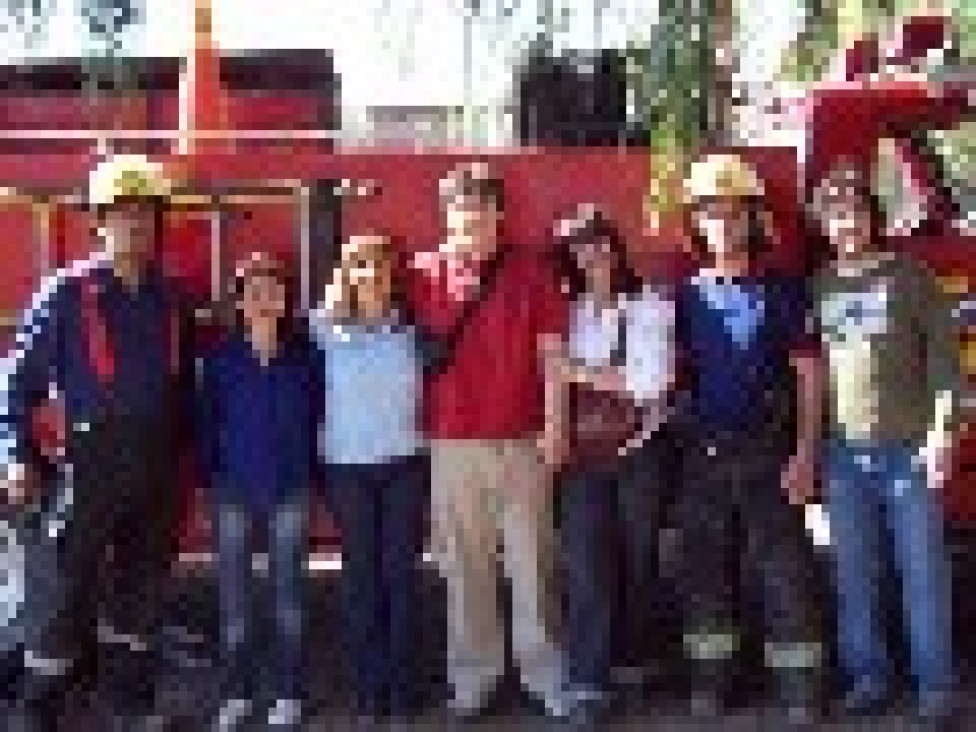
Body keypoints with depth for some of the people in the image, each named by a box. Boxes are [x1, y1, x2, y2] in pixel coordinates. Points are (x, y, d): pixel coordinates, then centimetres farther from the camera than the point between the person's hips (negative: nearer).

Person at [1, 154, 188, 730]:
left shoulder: (172, 298, 7)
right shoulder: (68, 294, -6)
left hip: (161, 466, 4)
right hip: (95, 462, -4)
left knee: (143, 585, 13)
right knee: (75, 589, -2)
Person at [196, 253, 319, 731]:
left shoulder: (304, 354, -1)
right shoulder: (221, 357, -1)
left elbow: (317, 415, 3)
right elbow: (206, 420, 1)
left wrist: (311, 469, 0)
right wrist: (210, 473, -3)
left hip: (290, 489, 0)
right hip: (234, 489, 1)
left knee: (287, 592, 7)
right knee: (234, 594, 5)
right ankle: (237, 693, 17)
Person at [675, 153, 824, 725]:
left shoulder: (781, 291, 1)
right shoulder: (687, 297, 8)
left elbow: (807, 374, -1)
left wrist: (804, 452, -9)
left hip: (767, 452, -2)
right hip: (705, 453, 3)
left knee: (783, 569, -4)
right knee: (706, 567, 7)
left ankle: (799, 684, 0)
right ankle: (710, 676, 16)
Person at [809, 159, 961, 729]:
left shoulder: (908, 277, 1)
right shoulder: (818, 288, 12)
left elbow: (943, 357, -3)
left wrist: (940, 433, -10)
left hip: (907, 449, -3)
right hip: (845, 454, 4)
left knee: (923, 568, -3)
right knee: (855, 571, 6)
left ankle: (935, 685, 4)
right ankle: (868, 676, 15)